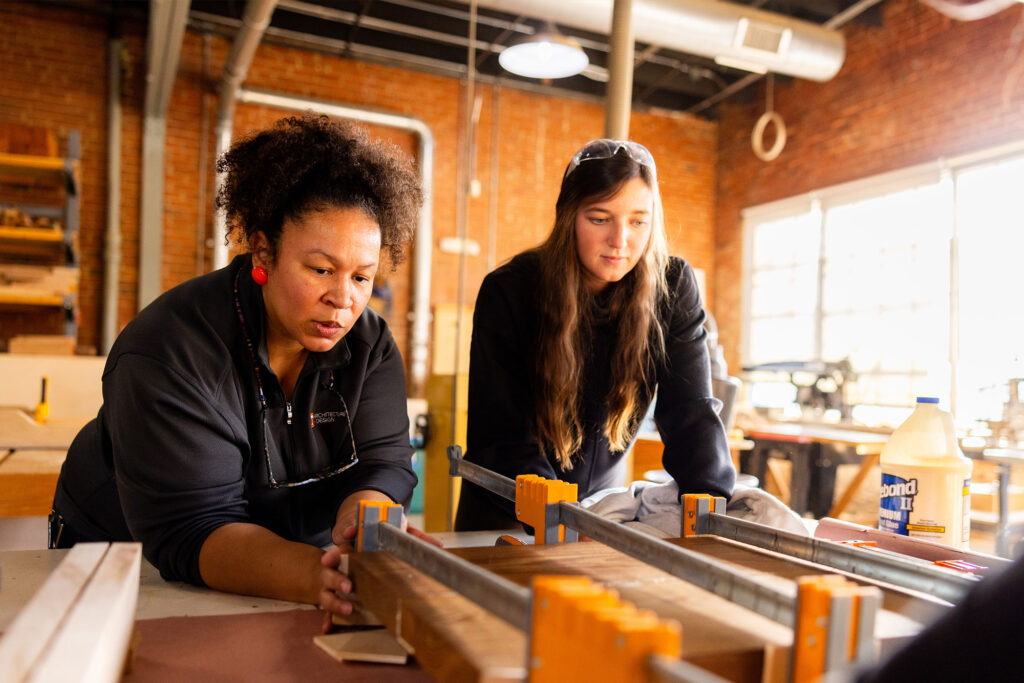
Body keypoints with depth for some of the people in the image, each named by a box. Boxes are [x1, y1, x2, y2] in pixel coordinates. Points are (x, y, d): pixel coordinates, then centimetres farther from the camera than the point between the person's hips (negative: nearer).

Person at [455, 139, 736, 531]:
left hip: (603, 498, 1)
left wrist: (709, 502, -32)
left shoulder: (672, 288, -12)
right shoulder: (508, 292, -20)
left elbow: (691, 409, -15)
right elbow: (502, 434, -22)